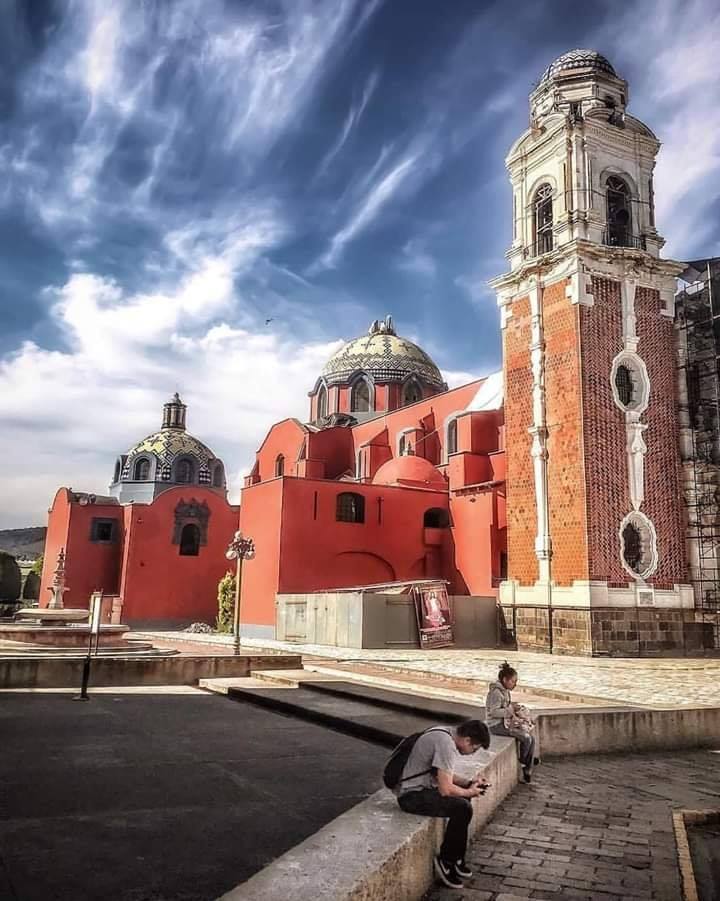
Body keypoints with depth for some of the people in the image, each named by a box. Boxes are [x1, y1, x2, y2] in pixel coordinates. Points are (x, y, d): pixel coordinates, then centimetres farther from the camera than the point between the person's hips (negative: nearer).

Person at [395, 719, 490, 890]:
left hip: (419, 787, 11)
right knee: (462, 808, -21)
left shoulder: (447, 734, 7)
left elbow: (445, 775, 20)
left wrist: (469, 783, 8)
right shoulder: (446, 745, -24)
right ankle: (445, 862, -2)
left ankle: (456, 859, 23)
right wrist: (469, 792, -7)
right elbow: (445, 789, -24)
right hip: (412, 795, -11)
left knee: (462, 797, 19)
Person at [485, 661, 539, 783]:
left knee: (531, 737, -5)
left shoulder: (505, 691, 11)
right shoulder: (496, 692, -19)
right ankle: (522, 761, 11)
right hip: (497, 725, -9)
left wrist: (514, 708, 2)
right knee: (525, 737, -18)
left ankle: (528, 772, 1)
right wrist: (511, 709, -22)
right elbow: (494, 712, -24)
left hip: (506, 722, 9)